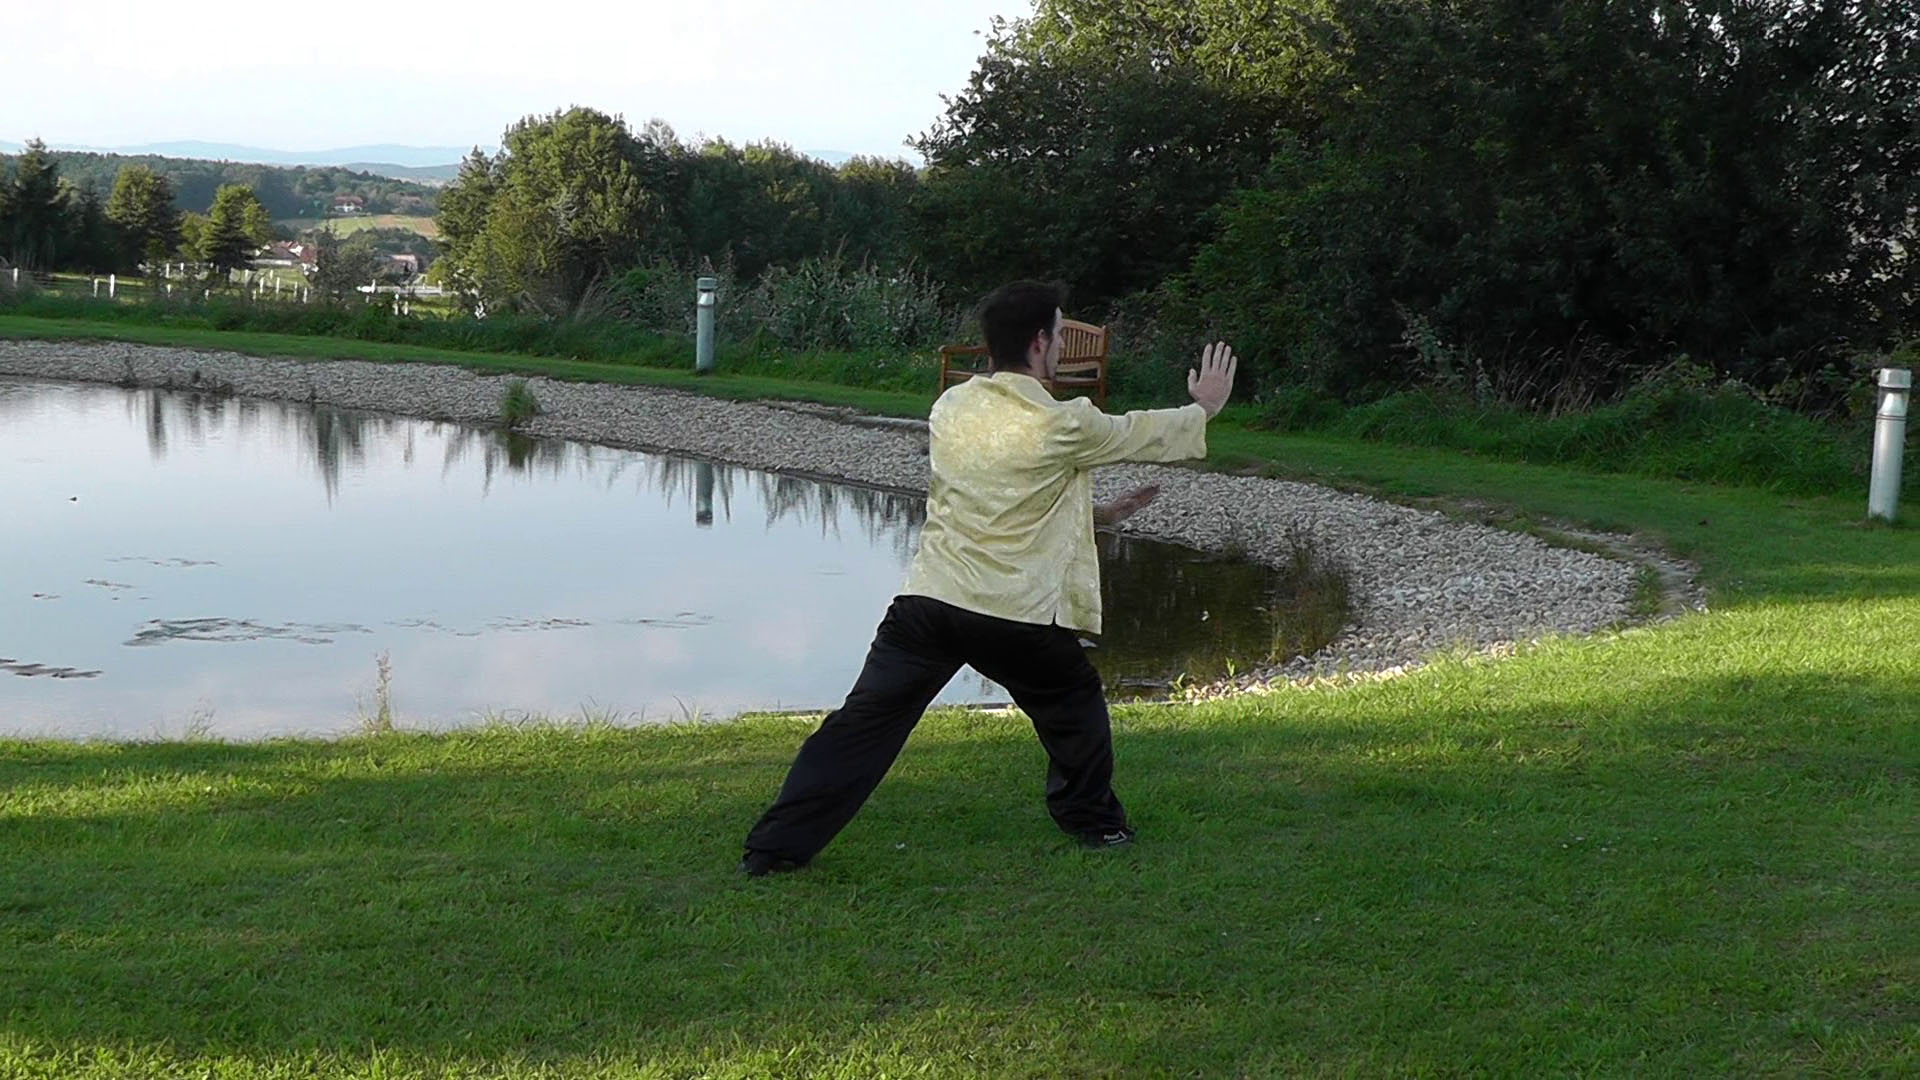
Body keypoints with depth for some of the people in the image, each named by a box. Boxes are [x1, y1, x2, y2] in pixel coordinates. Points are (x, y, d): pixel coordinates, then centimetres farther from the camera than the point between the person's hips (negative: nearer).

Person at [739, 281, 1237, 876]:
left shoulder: (950, 409, 7)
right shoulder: (1062, 426, -8)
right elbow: (1142, 434, 10)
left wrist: (1091, 512, 30)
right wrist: (1204, 408, 30)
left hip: (929, 600, 3)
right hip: (1018, 614, -3)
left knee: (864, 722, 4)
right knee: (1075, 704, 24)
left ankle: (775, 848, 2)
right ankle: (1093, 821, 39)